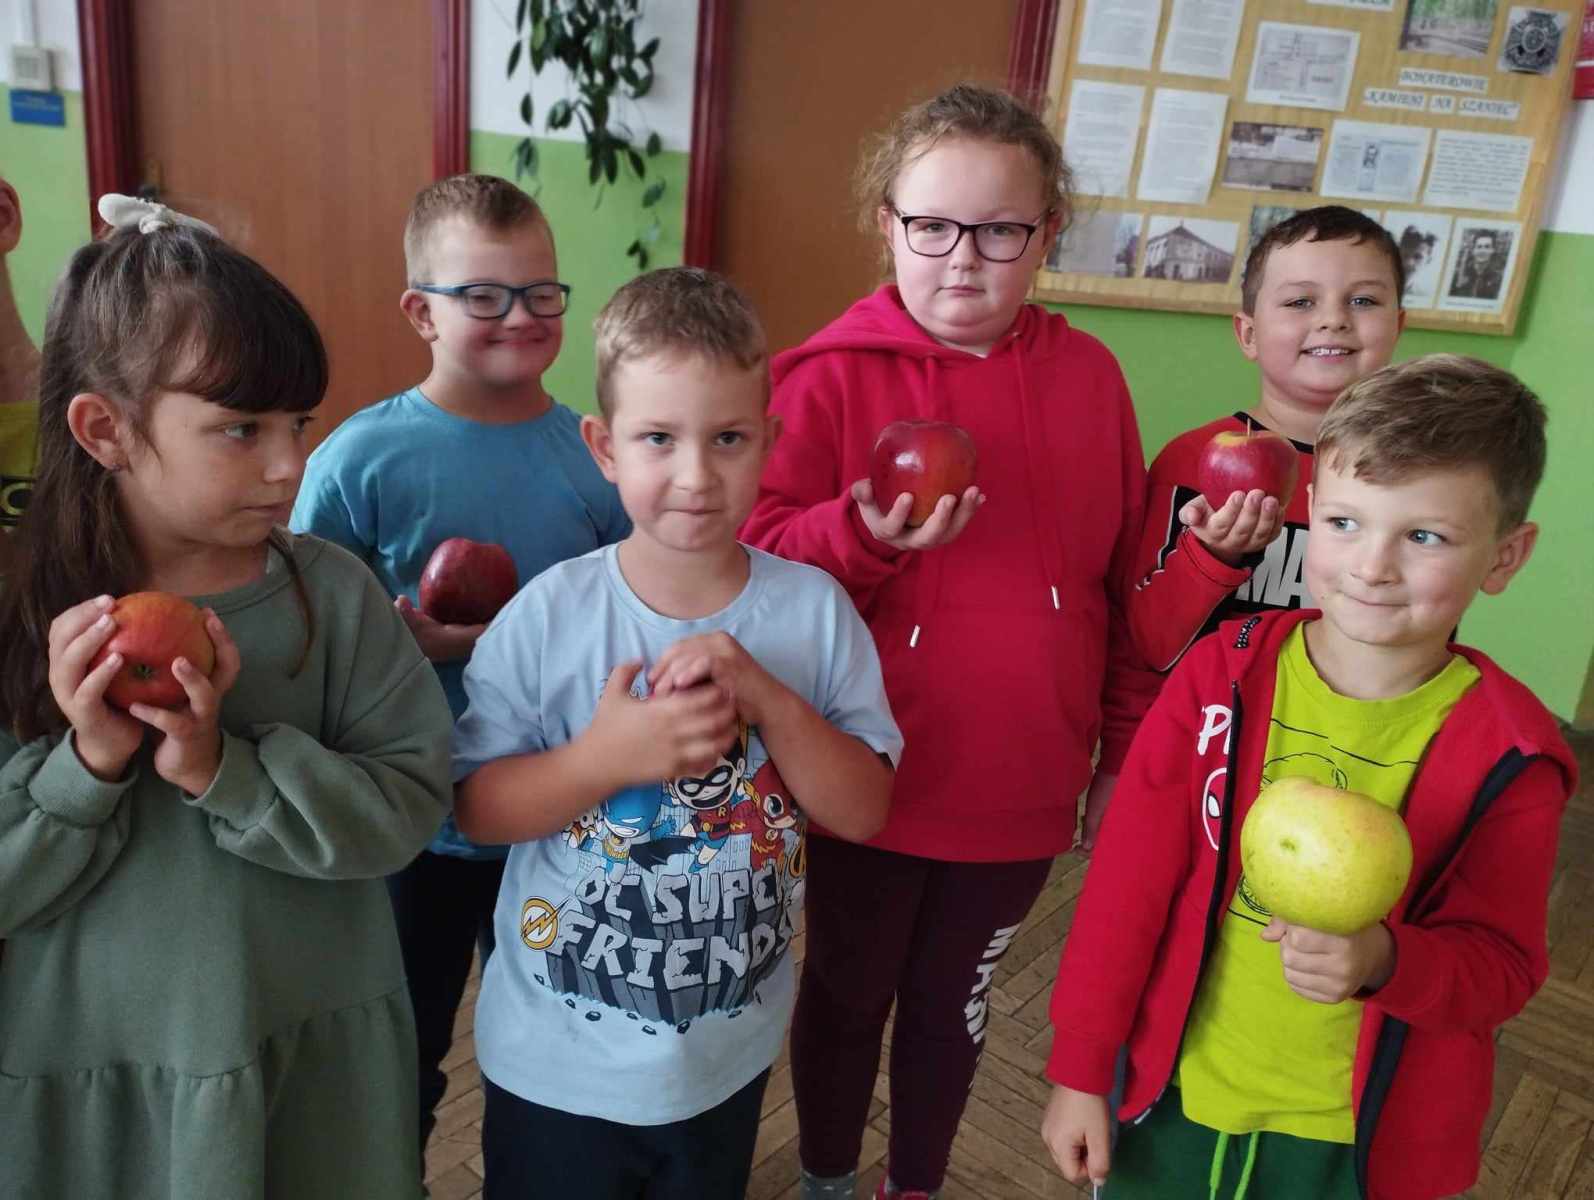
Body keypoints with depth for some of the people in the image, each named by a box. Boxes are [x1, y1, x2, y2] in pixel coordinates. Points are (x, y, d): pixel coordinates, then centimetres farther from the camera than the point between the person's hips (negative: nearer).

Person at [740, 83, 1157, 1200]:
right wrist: (862, 535, -31)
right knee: (848, 996, 21)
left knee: (952, 1004, 24)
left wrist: (1128, 744, 7)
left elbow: (1128, 579, 3)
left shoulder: (1088, 373, -3)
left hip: (1023, 784, 3)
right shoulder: (831, 376, -13)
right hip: (869, 781, -2)